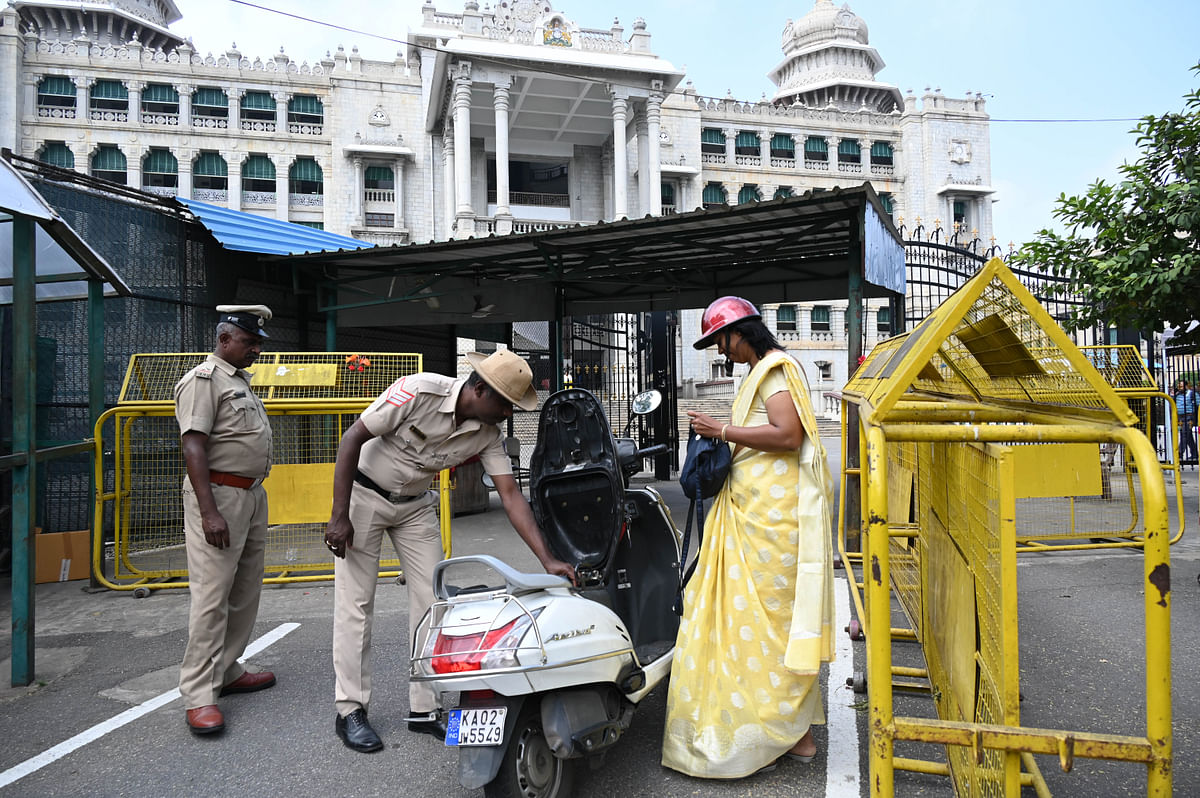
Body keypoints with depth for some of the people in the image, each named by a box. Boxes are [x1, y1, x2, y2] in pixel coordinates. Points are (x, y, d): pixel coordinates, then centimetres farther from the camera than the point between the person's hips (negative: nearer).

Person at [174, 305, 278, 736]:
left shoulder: (241, 380, 18)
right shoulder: (203, 379, -10)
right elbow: (193, 446, -19)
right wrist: (209, 512, -25)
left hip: (252, 494, 9)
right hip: (219, 493, -9)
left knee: (246, 591, 13)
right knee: (212, 595, -7)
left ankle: (226, 672, 25)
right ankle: (199, 695, 0)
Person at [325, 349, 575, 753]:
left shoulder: (489, 433, -13)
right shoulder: (420, 391, -29)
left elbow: (511, 495, -13)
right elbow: (352, 439, -23)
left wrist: (547, 559, -20)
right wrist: (340, 516, -23)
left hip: (415, 504, 5)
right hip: (364, 492, -5)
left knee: (431, 600, 0)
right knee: (356, 603, -3)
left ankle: (425, 708, 12)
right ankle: (350, 711, 10)